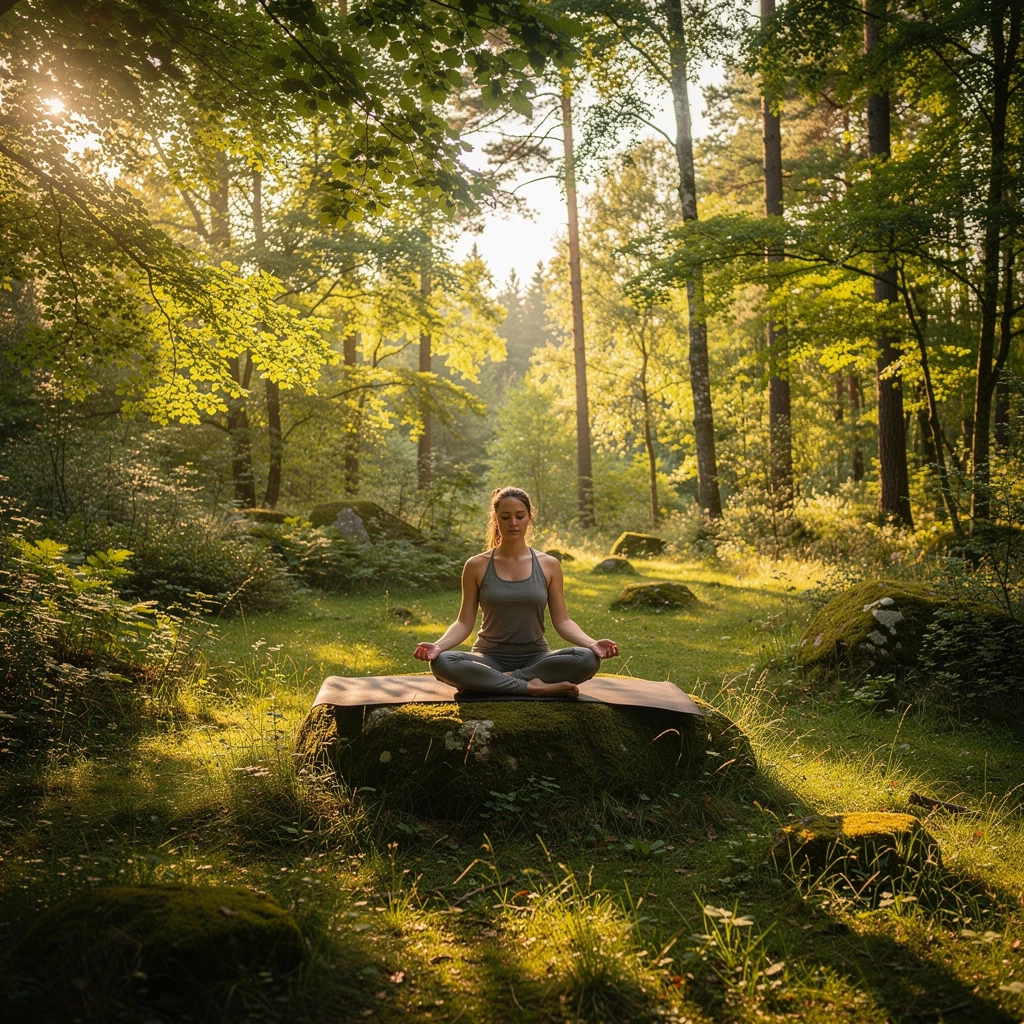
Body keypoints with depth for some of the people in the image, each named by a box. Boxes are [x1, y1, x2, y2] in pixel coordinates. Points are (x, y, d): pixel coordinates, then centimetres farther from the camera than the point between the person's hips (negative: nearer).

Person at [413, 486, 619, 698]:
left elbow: (562, 621, 1)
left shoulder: (549, 565, 2)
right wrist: (438, 646, -21)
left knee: (588, 659, -30)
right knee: (441, 662, -33)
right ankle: (532, 686, -28)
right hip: (490, 658, -1)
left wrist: (591, 644, -18)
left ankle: (490, 681, -20)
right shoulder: (477, 566, 0)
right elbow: (464, 622, -1)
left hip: (535, 658, 1)